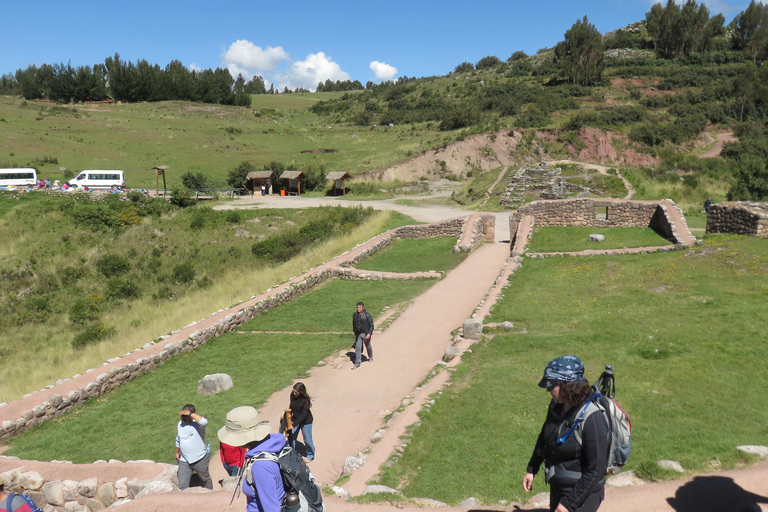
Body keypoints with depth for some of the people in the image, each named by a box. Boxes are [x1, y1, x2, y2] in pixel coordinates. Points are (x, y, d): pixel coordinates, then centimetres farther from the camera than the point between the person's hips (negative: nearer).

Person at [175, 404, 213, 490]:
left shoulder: (197, 423, -20)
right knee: (182, 485, 3)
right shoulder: (180, 424, -1)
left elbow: (204, 422, -47)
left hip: (200, 460, -4)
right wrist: (177, 452, 22)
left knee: (206, 479, 20)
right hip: (184, 461, 4)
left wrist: (190, 413, -41)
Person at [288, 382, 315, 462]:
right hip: (295, 419, 6)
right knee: (291, 437, 11)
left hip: (306, 421, -5)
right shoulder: (292, 395, -14)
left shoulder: (305, 400, -30)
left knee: (307, 439, 7)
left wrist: (294, 424, -32)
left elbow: (304, 415, -29)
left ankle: (310, 456, 29)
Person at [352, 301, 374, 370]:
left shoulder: (367, 315, -14)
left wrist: (369, 333, -20)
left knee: (368, 347, 15)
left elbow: (371, 325, -11)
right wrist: (354, 331, 19)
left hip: (365, 334, -3)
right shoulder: (354, 315, -1)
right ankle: (357, 363, 0)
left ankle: (370, 358, 42)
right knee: (357, 348, -3)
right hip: (358, 334, 3)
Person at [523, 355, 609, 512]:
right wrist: (531, 469, 14)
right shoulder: (556, 406, -7)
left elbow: (596, 470, -24)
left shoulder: (592, 419, -28)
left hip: (581, 495, -7)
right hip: (557, 487, 7)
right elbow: (544, 437, 11)